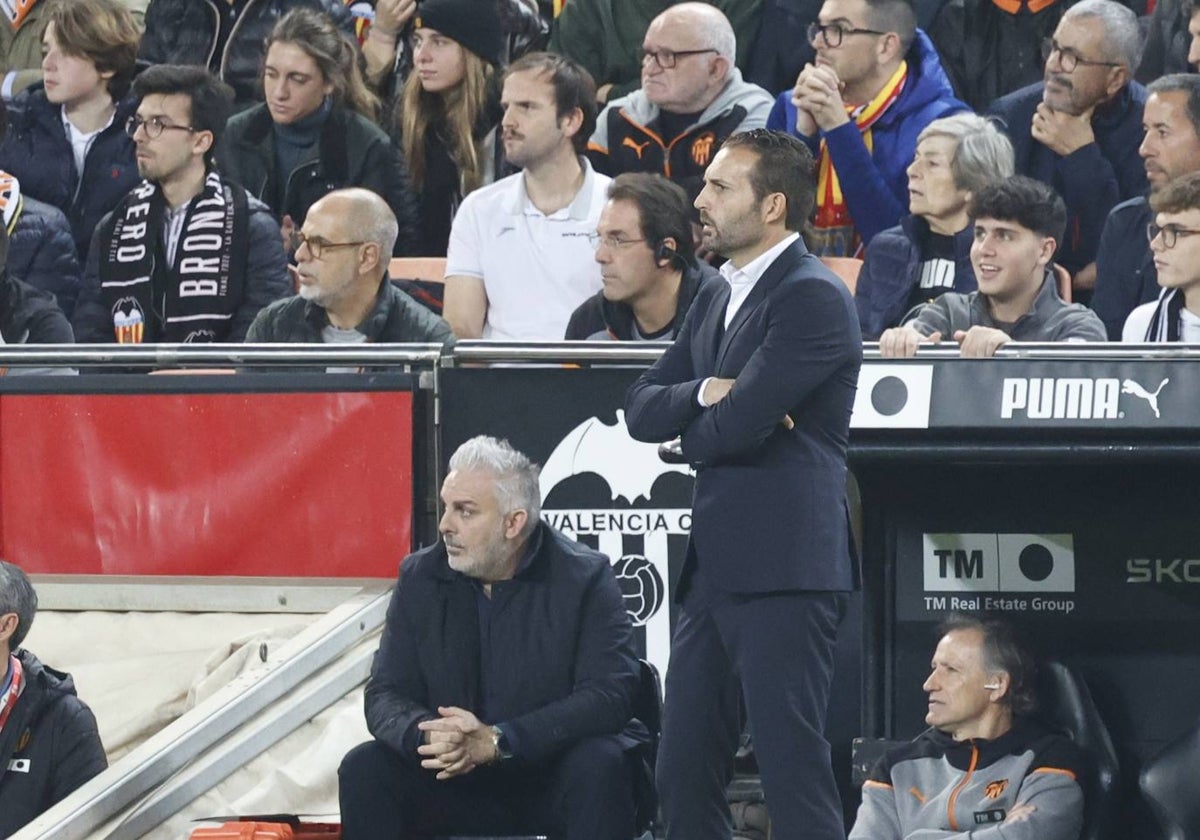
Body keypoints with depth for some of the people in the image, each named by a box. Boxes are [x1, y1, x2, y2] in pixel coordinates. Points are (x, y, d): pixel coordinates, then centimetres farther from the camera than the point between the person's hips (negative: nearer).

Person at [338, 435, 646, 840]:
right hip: (458, 781, 3)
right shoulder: (420, 578, 1)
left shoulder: (585, 578, -11)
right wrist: (426, 734, -28)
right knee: (365, 769, -21)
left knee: (599, 766, -35)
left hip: (554, 772, -3)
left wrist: (496, 740, -31)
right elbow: (385, 698, -2)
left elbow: (609, 696, -21)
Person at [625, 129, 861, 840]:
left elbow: (739, 424, -19)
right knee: (685, 774, 10)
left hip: (783, 568, -9)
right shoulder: (717, 301, 20)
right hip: (714, 567, 10)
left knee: (793, 766, -10)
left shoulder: (813, 297, -11)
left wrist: (691, 434, 3)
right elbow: (641, 409, 13)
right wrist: (705, 394, -7)